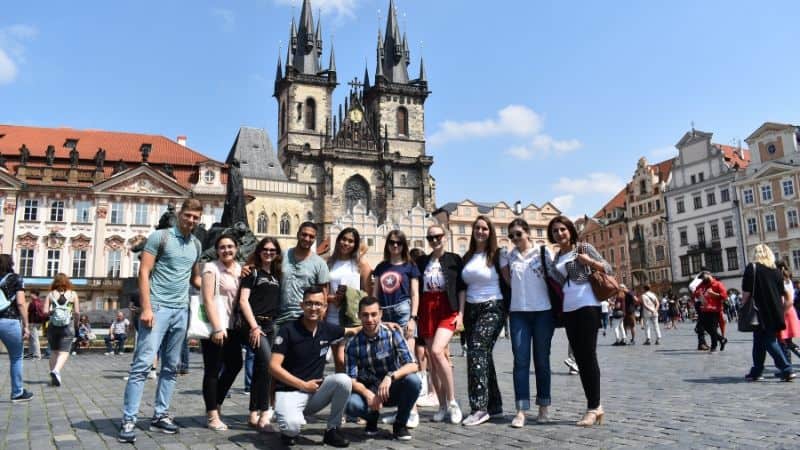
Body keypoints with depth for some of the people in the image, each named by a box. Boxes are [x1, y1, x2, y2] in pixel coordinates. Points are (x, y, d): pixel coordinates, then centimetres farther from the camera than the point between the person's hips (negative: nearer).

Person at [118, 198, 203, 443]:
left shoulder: (196, 244, 13)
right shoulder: (159, 236, -3)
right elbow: (144, 272, -9)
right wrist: (146, 308, -17)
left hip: (181, 311, 6)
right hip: (158, 307, -6)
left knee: (171, 367, 10)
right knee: (143, 363, -9)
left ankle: (160, 415, 19)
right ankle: (128, 420, -3)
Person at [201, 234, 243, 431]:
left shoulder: (240, 269, 13)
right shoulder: (211, 267, -5)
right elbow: (208, 299, -13)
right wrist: (217, 328, -19)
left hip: (232, 326, 7)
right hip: (214, 326, -7)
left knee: (235, 364, 11)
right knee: (213, 370, 0)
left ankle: (216, 405, 30)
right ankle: (212, 415, 10)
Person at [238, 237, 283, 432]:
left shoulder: (276, 275, 16)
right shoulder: (252, 272, -1)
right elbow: (243, 300, -8)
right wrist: (254, 326, -15)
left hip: (270, 325, 6)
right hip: (254, 324, -6)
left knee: (259, 369, 10)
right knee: (267, 363, -20)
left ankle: (253, 415, 17)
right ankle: (264, 414, -16)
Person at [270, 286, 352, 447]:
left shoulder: (327, 330, 2)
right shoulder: (288, 330, -11)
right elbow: (274, 366, -14)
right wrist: (303, 385, -15)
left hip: (315, 391, 4)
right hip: (289, 391, -4)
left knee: (343, 380, -23)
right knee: (292, 425, -35)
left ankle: (332, 430, -2)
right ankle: (289, 430, 6)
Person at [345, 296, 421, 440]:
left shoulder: (393, 334, -10)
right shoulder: (353, 344, -8)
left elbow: (413, 365, -18)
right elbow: (351, 379, -11)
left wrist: (391, 376, -36)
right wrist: (367, 393, -31)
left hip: (392, 389, 0)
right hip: (368, 390, 0)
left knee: (413, 380, -31)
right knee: (350, 404, -31)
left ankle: (400, 424, -3)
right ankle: (372, 417, 6)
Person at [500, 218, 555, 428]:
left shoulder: (543, 251, 2)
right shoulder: (509, 256, 9)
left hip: (543, 311, -2)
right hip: (518, 312, 2)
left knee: (542, 360, 6)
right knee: (521, 361, -3)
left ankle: (543, 408, 17)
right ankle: (521, 410, -2)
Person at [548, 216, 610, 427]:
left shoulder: (584, 248, 1)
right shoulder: (557, 257, 16)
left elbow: (608, 269, -3)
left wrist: (589, 261, -18)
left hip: (587, 305, -6)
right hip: (568, 309, 7)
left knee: (588, 355, -8)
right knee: (579, 358, 6)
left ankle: (594, 407, -3)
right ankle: (595, 406, 12)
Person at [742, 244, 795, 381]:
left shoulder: (752, 268, -5)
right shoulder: (775, 270, 10)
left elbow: (746, 292, -9)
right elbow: (782, 294, 12)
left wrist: (744, 306, 2)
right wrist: (780, 310, 19)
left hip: (761, 312, -6)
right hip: (775, 312, 6)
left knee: (769, 341, 0)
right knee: (759, 341, 13)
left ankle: (786, 370, -8)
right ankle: (756, 372, 18)